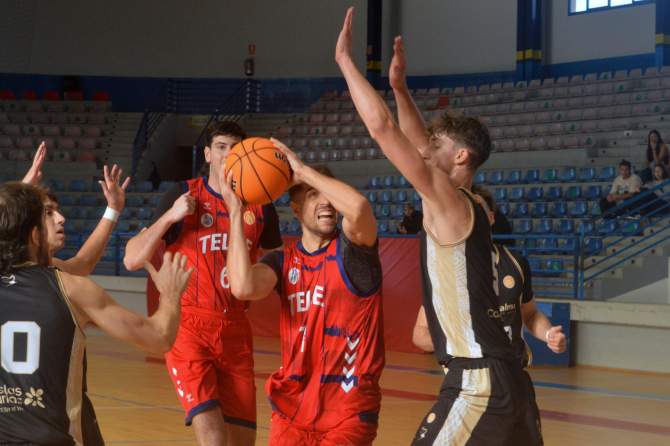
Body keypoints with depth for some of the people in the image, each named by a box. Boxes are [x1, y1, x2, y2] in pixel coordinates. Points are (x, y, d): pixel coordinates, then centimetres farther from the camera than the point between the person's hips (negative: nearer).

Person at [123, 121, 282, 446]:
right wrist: (169, 216, -15)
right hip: (189, 327, -4)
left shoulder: (260, 205, 7)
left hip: (236, 331, 4)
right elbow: (132, 260, -3)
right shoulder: (184, 196, -2)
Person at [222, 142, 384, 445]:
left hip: (349, 407, -3)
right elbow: (243, 287, -16)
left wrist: (302, 169, -16)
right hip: (292, 404, 4)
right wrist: (235, 210, -10)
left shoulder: (352, 249, -4)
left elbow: (359, 207, -28)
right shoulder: (283, 261, 6)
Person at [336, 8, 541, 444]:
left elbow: (382, 127, -16)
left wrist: (345, 59, -9)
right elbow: (421, 145, 28)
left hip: (477, 384, -10)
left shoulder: (449, 201, -11)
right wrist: (400, 86, 22)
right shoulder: (461, 206, 13)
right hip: (498, 378, 10)